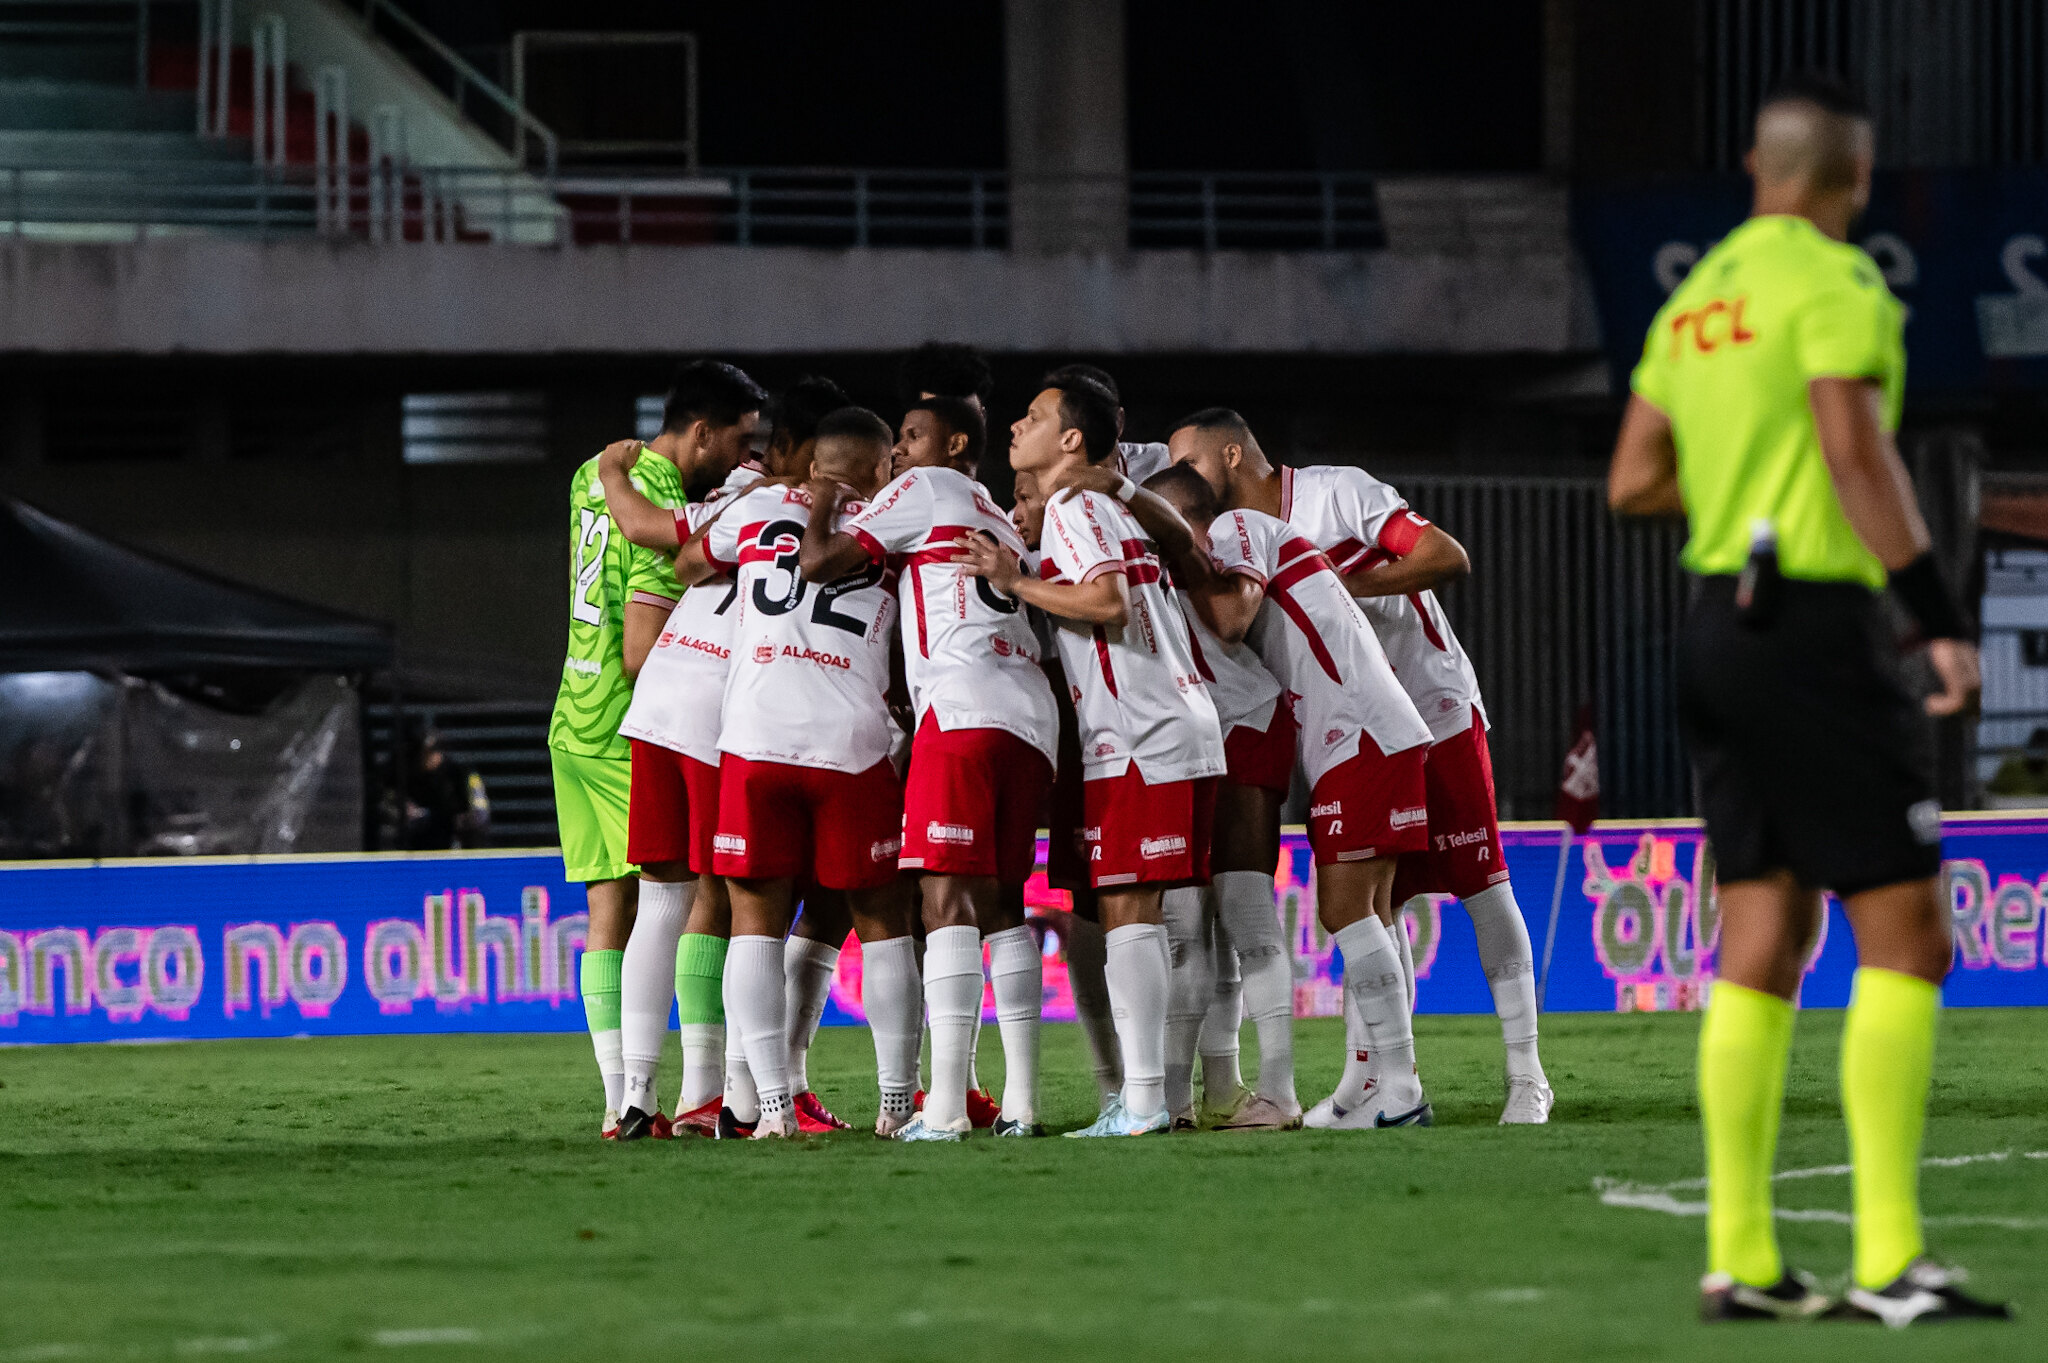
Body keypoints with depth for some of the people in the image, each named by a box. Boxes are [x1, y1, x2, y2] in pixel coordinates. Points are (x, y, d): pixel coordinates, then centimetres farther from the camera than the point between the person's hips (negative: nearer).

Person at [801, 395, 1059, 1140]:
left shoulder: (924, 491, 8)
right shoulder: (999, 520, 30)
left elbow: (822, 562, 2)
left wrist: (821, 512, 21)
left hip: (962, 709, -7)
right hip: (1032, 715, 7)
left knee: (948, 896, -11)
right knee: (1002, 900, 11)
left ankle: (945, 1105, -19)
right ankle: (1019, 1100, 6)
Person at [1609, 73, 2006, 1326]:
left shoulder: (1697, 297, 15)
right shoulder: (1836, 283, -10)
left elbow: (1634, 481, 16)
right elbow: (1857, 449, -21)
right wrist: (1941, 616, -22)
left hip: (1722, 616, 8)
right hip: (1819, 623, -8)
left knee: (1763, 945, 8)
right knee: (1905, 936, -7)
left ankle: (1741, 1258, 5)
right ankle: (1890, 1261, -14)